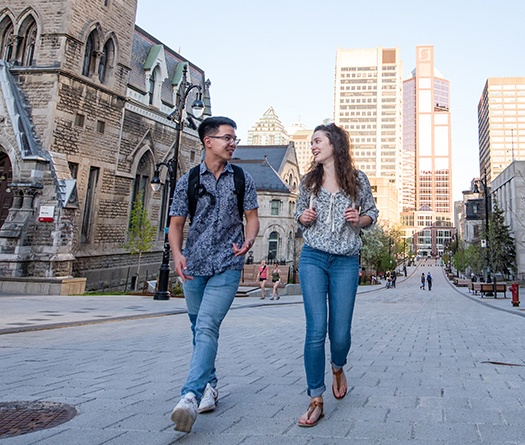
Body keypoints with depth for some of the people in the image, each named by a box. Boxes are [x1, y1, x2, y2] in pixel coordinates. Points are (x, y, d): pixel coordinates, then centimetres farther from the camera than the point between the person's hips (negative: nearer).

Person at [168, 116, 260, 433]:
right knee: (200, 330, 13)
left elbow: (252, 217, 5)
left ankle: (190, 396, -20)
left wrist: (249, 240, -17)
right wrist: (177, 254, -13)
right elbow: (176, 224, 5)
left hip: (227, 266, -2)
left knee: (207, 327, -18)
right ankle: (210, 386, 30)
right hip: (194, 267, 3)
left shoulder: (242, 179, 4)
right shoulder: (188, 181, 4)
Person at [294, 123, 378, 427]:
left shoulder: (358, 179, 5)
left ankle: (338, 368, 38)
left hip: (346, 262, -1)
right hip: (313, 258, 1)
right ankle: (316, 402, 4)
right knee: (316, 330, -8)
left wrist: (359, 219, -8)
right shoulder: (309, 181, 9)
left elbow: (372, 214, 13)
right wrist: (304, 217, -3)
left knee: (340, 332, 1)